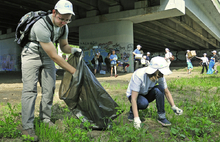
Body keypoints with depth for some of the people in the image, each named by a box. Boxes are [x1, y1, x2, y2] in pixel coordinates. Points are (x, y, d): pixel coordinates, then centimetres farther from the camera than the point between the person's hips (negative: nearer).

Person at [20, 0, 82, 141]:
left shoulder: (64, 27, -9)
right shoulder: (41, 26, -34)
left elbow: (63, 46, 6)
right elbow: (54, 56, -32)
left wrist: (72, 49, -18)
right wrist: (73, 70, -26)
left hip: (47, 57, 7)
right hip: (31, 55, -7)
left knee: (49, 89, 2)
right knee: (30, 90, -13)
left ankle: (46, 119, 15)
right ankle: (27, 127, -9)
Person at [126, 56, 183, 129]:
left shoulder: (160, 76, -19)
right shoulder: (138, 75, -35)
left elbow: (166, 92, -6)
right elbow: (133, 98, -35)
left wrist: (174, 107, -15)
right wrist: (136, 118, -40)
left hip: (147, 94, 4)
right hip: (134, 95, -4)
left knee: (159, 88, -27)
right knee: (144, 103, -38)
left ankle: (161, 117, -18)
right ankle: (132, 110, -4)